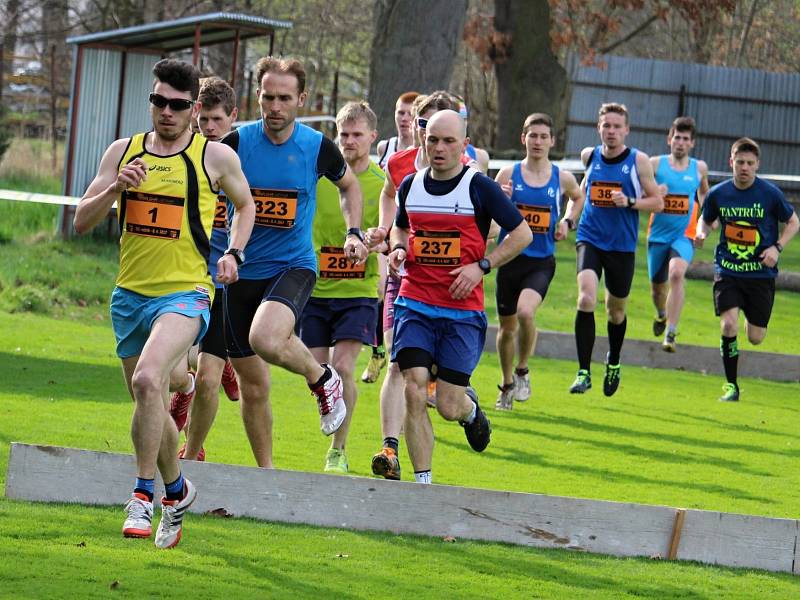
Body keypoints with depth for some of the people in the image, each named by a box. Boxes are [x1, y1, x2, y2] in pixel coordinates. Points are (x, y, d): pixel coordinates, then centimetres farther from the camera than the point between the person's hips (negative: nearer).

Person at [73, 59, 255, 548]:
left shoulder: (216, 156, -2)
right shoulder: (123, 152, 5)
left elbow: (246, 205, 17)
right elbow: (82, 222, 3)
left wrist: (232, 254, 2)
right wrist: (116, 187, -14)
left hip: (185, 293, -5)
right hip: (130, 294, 5)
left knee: (147, 379, -29)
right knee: (151, 405, 14)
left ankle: (144, 493, -18)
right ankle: (177, 490, 38)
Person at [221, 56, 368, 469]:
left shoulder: (318, 147, -5)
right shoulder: (238, 142, -6)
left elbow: (348, 184, 17)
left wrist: (353, 232, 4)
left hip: (293, 265, -2)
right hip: (241, 272, 2)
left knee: (265, 338, -33)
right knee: (253, 387, 6)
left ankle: (322, 379, -3)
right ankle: (265, 472, 24)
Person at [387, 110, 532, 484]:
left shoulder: (479, 187, -5)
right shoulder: (410, 185, 7)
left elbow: (522, 234, 0)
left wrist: (481, 266, -10)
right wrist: (398, 248, 4)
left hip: (462, 310, -3)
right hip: (414, 306, 3)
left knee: (448, 407, -2)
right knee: (413, 392, -12)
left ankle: (470, 408, 37)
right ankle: (423, 482, -2)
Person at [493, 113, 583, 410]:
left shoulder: (562, 178, 1)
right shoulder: (508, 174, -1)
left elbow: (578, 197, 24)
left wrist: (567, 221, 6)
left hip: (541, 262, -1)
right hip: (509, 259, 1)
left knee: (526, 311, -26)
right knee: (507, 326, 9)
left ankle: (522, 371, -2)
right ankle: (507, 385, 31)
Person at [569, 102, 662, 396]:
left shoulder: (638, 160, -5)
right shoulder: (589, 156, 3)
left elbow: (657, 202, -1)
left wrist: (630, 202, -18)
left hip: (622, 245, 0)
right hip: (590, 238, 0)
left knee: (616, 310, 14)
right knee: (586, 299, -22)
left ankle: (613, 362, 43)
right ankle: (583, 372, -18)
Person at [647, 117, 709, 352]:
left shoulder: (699, 168, 4)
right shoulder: (656, 164, -3)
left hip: (684, 235, -1)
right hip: (658, 235, 1)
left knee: (676, 274, -27)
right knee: (657, 285, 13)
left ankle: (670, 334, -27)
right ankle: (662, 315, 50)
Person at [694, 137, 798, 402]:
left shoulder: (770, 194, -9)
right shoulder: (718, 194, -4)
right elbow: (706, 219, 15)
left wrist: (777, 247, -12)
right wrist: (701, 233, -9)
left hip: (761, 273, 0)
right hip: (727, 271, 0)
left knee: (755, 338, 4)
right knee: (728, 325, -20)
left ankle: (752, 320, 44)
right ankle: (731, 385, -3)